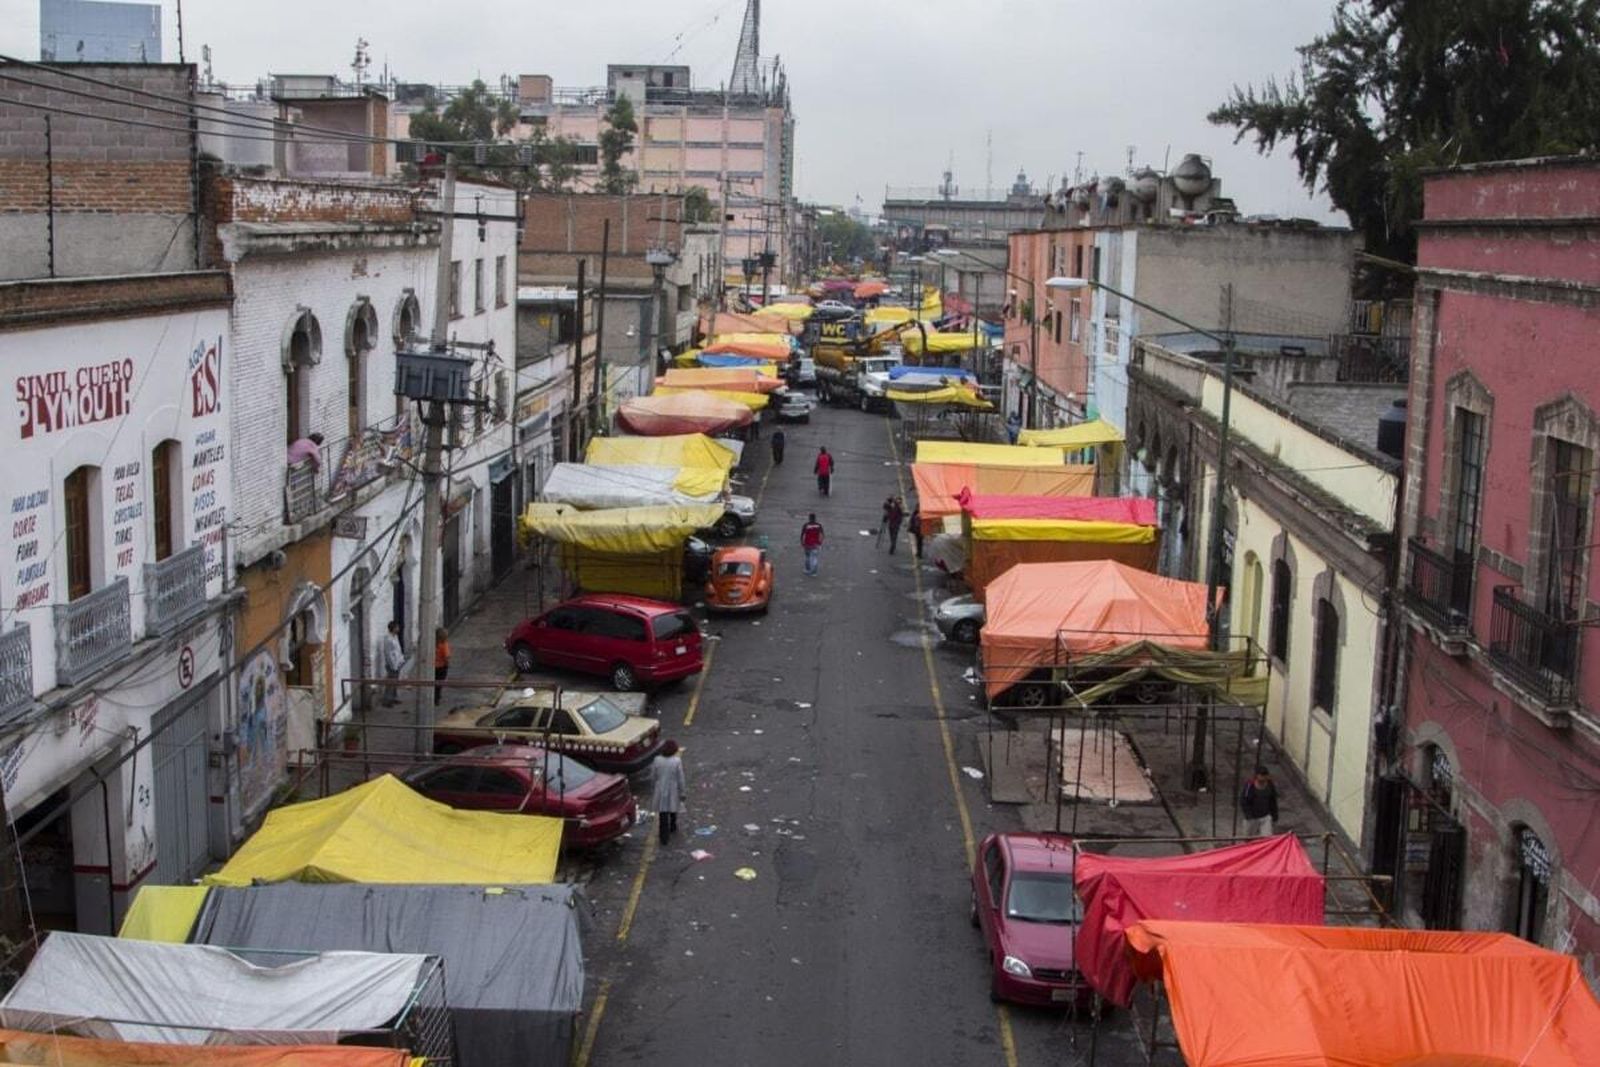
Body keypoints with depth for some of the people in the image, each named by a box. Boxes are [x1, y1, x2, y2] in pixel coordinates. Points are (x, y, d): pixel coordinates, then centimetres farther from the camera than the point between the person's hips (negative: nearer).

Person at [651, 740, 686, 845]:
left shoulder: (657, 760, -10)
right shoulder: (677, 761, -17)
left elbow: (653, 777, -1)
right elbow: (680, 779, -12)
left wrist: (652, 790, 13)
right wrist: (681, 792, -1)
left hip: (660, 791, 0)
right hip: (673, 791, 0)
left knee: (662, 814, 6)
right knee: (673, 809, 25)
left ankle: (664, 837, 5)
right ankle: (672, 828, 46)